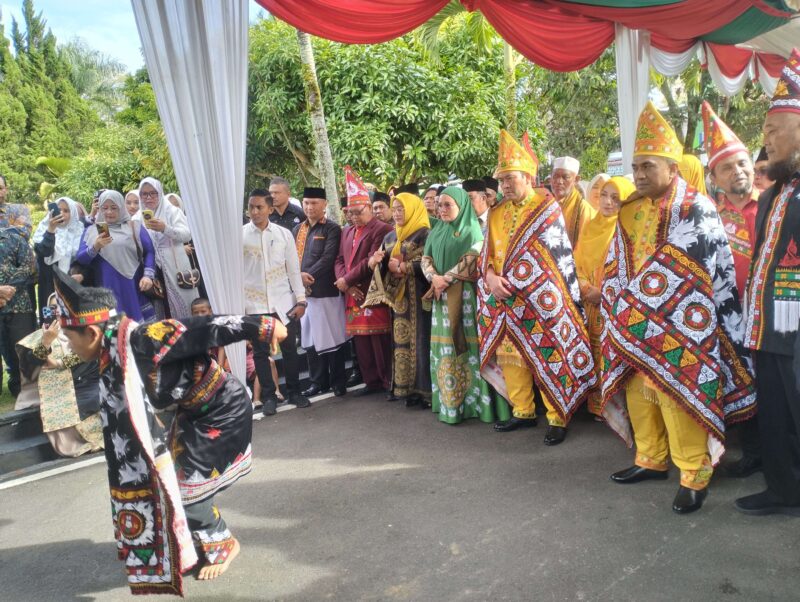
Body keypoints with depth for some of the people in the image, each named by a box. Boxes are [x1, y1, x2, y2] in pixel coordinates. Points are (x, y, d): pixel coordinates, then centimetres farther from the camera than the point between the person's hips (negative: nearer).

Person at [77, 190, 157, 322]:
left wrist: (148, 276, -12)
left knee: (137, 323, -4)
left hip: (133, 288, -1)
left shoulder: (134, 227, 11)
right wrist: (95, 247, -13)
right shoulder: (91, 230, 15)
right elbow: (80, 259, 6)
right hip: (107, 290, 1)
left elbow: (149, 252, 3)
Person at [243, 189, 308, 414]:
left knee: (289, 349, 7)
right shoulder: (239, 235, -2)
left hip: (283, 302, 1)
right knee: (260, 351, 6)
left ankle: (293, 391, 23)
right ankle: (268, 396, 19)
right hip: (254, 303, -1)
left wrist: (300, 300, 0)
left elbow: (293, 269, 4)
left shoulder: (284, 234, 2)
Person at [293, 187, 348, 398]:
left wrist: (308, 276, -19)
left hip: (326, 291, -5)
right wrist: (299, 276, -10)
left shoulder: (332, 229, -2)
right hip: (303, 291, 6)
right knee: (310, 338, 10)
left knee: (332, 337, 2)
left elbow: (328, 258, -13)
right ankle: (318, 381, 22)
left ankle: (338, 381, 14)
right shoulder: (297, 230, 15)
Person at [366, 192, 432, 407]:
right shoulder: (390, 237, 17)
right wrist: (377, 260, -4)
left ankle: (421, 388, -1)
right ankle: (404, 386, 11)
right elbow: (379, 264, 18)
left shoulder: (424, 234, -5)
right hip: (397, 295, 7)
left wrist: (402, 266, -11)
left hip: (417, 296, -6)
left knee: (418, 338, -6)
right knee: (400, 339, 5)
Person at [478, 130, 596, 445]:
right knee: (509, 354, 10)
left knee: (547, 355, -3)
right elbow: (487, 254, 9)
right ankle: (523, 411, 24)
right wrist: (491, 277, -11)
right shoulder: (497, 213, 12)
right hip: (504, 299, 6)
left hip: (539, 300, -5)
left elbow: (559, 256, -6)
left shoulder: (547, 209, -3)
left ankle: (558, 418, 8)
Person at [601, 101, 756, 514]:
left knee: (679, 401, -4)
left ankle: (695, 476, 10)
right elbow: (616, 267, 16)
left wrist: (634, 305, -15)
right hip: (635, 328, 7)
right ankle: (651, 459, 29)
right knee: (639, 395, 13)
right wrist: (619, 312, 8)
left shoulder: (695, 209, -9)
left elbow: (705, 275, -13)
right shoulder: (631, 212, 12)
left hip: (677, 331, -6)